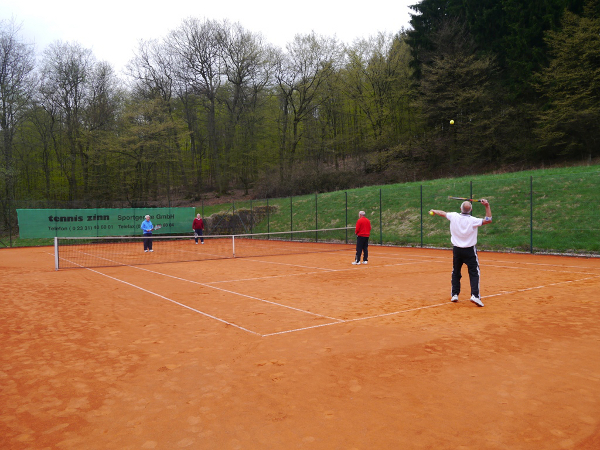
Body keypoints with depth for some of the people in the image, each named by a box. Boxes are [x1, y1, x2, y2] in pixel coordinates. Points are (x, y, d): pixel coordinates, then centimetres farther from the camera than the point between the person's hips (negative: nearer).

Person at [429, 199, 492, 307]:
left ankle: (454, 295, 17)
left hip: (456, 249, 3)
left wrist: (434, 211, 34)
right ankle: (475, 295, -12)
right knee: (474, 273, 0)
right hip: (470, 251, -3)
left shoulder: (454, 216, -5)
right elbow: (488, 220, -10)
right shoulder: (473, 221, -15)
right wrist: (487, 206, -10)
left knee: (455, 272, 15)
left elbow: (443, 213, 15)